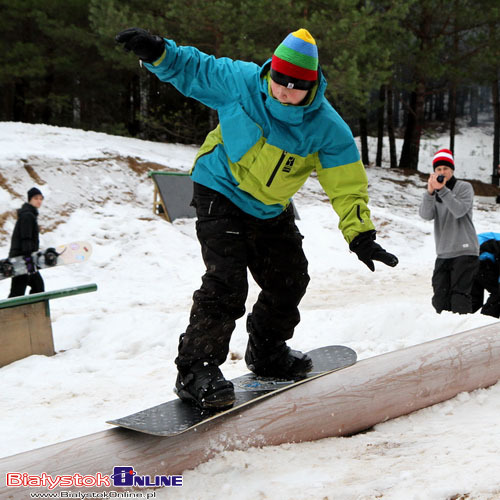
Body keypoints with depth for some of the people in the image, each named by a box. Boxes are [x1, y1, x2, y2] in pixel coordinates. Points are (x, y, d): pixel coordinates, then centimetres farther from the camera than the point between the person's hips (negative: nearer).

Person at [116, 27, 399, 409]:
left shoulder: (327, 128, -19)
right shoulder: (239, 81, -21)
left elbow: (347, 184, -17)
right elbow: (192, 69, -7)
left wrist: (360, 234, -26)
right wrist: (158, 53, -26)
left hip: (271, 209, 4)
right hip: (220, 194, -4)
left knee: (289, 279, 12)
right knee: (226, 281, -18)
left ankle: (267, 353, 36)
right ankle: (196, 370, -11)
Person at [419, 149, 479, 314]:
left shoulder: (464, 187, 1)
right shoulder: (434, 192, 14)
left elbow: (459, 210, -18)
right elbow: (426, 215, -6)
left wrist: (442, 190, -25)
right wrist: (430, 192, -22)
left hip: (465, 252, -5)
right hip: (443, 253, 5)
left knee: (459, 295, -14)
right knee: (440, 297, 3)